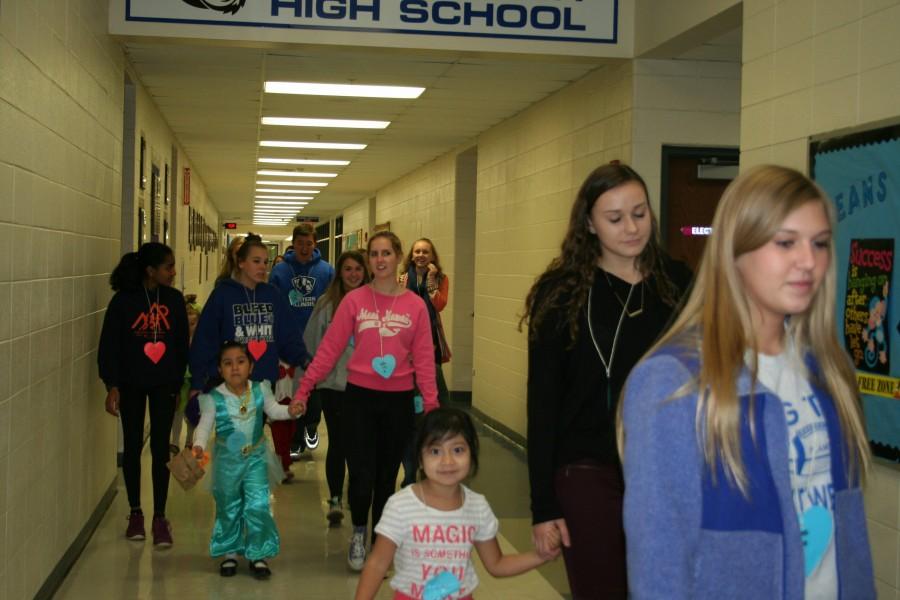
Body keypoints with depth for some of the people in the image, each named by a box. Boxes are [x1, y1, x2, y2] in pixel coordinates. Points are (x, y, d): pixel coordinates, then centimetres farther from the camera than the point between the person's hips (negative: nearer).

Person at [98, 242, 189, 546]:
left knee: (160, 448, 1)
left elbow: (182, 343, 4)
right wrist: (111, 386, -12)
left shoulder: (174, 299, -2)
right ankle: (135, 513, 22)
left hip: (164, 384, 1)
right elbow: (109, 344, -7)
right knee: (132, 446, 8)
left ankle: (160, 518, 8)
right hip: (131, 384, -1)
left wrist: (179, 381, 5)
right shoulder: (123, 300, -9)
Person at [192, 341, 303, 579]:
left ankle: (258, 554, 6)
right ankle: (230, 553, 26)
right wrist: (198, 445, -30)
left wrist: (290, 411, -20)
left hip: (255, 458, 1)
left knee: (258, 506, -6)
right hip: (227, 461, 0)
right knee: (228, 509, 11)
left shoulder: (260, 390, -5)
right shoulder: (213, 398, -12)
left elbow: (273, 409, 0)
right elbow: (205, 425, -13)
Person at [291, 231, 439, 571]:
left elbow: (424, 358, -1)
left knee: (387, 478, 11)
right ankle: (359, 534, 25)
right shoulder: (354, 300, -3)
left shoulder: (415, 306, 0)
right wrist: (303, 390, -7)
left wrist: (431, 404, -7)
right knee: (361, 477, -4)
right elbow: (329, 348, -3)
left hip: (398, 401, 1)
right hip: (359, 397, -1)